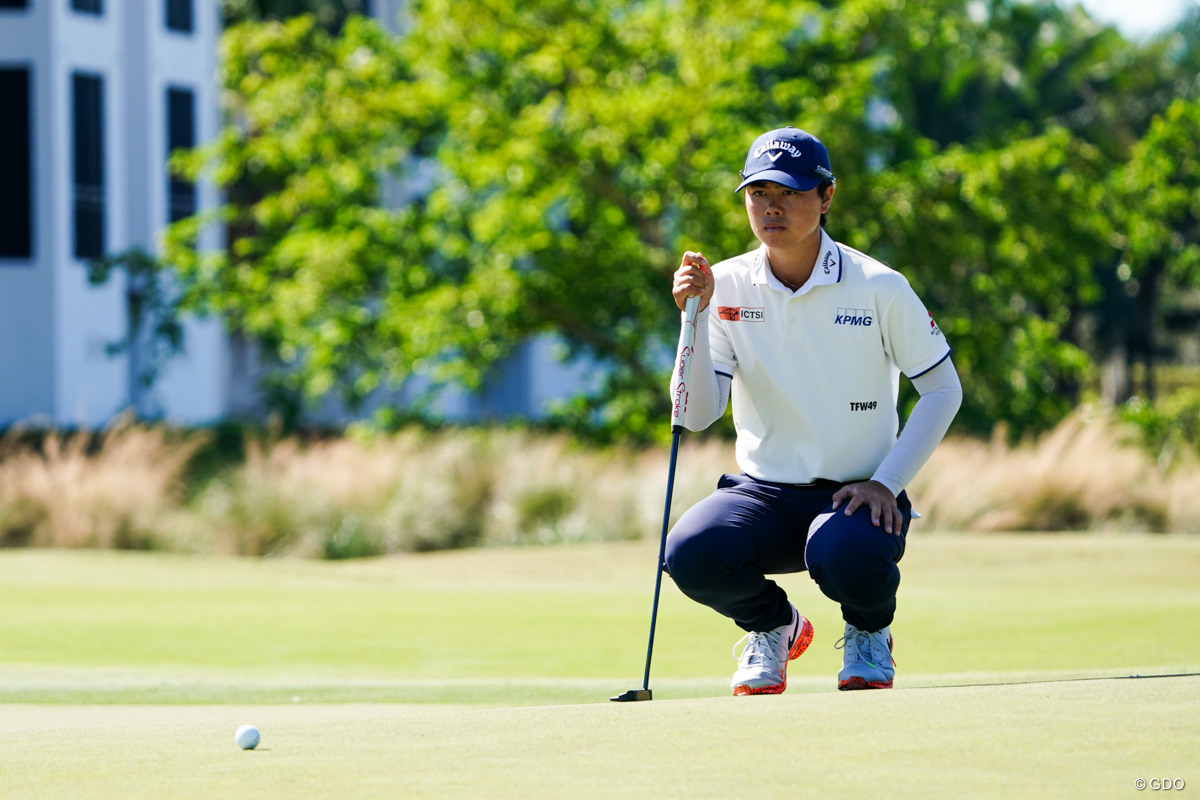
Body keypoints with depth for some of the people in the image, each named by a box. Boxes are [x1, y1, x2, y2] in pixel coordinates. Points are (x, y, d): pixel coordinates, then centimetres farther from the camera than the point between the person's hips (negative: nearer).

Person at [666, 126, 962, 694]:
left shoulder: (879, 289, -7)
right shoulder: (727, 287, -2)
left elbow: (942, 390, 0)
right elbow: (697, 415, -9)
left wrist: (886, 483, -11)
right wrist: (695, 317, -22)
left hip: (859, 496, -2)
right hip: (764, 493, 2)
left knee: (844, 555, -37)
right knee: (690, 553, -29)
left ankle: (869, 634, 3)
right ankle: (773, 627, 7)